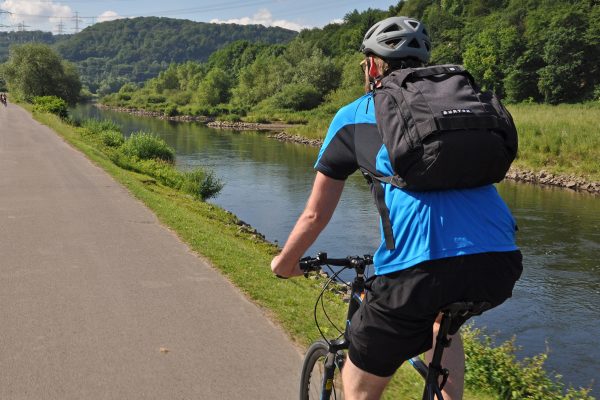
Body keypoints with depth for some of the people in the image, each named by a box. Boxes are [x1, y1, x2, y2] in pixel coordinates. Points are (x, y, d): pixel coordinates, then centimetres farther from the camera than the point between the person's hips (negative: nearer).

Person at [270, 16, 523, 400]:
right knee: (442, 317, 40)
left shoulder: (354, 115, 18)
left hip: (419, 270, -4)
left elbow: (315, 215, 23)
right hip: (502, 266, 5)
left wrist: (285, 261, 42)